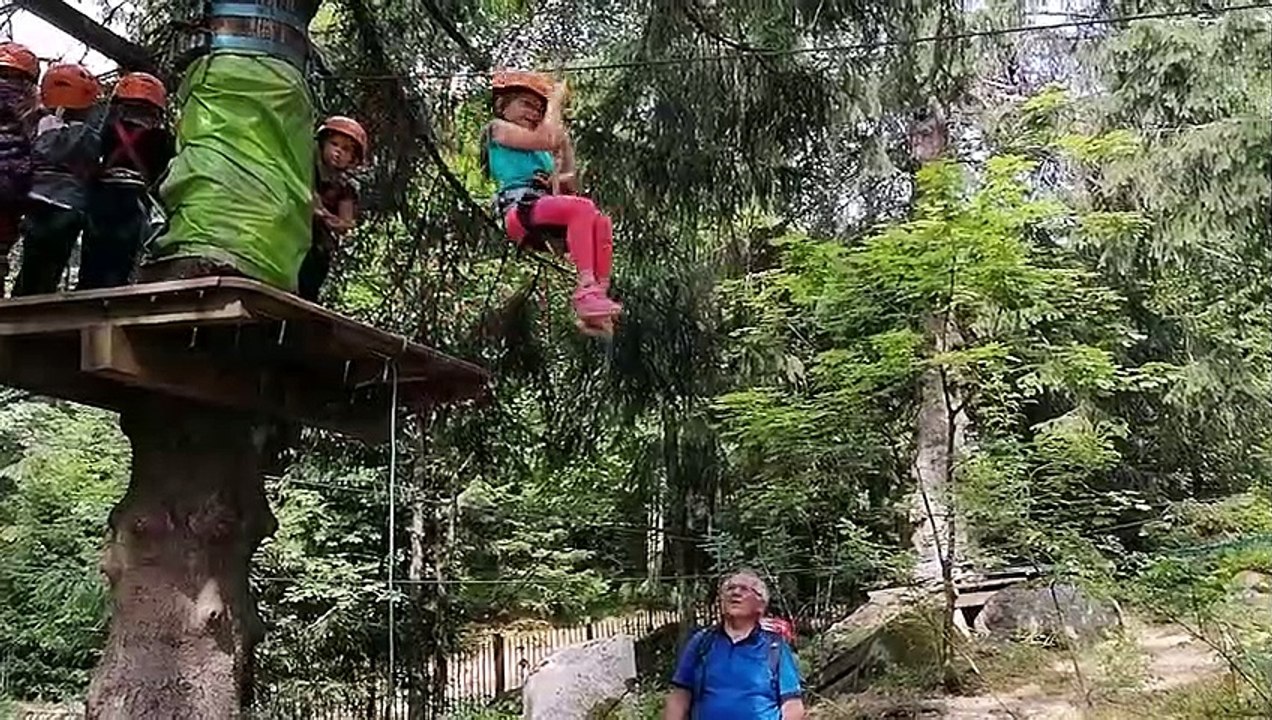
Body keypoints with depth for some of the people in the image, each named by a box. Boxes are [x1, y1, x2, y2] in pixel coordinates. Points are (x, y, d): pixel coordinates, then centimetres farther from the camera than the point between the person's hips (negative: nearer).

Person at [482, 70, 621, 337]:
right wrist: (555, 100, 7)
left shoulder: (540, 151, 34)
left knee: (602, 221, -21)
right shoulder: (499, 128, 12)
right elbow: (547, 139, -4)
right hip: (518, 208, -7)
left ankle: (600, 293, -34)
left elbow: (569, 181, 36)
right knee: (583, 207, -32)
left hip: (543, 213, 7)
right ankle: (586, 289, -42)